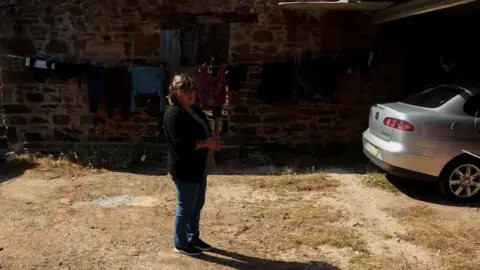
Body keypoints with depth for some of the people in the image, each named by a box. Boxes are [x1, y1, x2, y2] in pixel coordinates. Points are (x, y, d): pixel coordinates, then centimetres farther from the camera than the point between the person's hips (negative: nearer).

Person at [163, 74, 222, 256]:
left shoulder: (196, 110, 12)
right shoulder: (173, 114, -18)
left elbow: (204, 132, 20)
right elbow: (181, 144, -26)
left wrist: (212, 142, 0)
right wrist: (206, 143, -20)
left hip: (199, 167, 10)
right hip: (185, 169, -10)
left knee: (197, 205, 19)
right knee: (185, 207, 3)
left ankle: (193, 238, 36)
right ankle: (180, 244, 20)